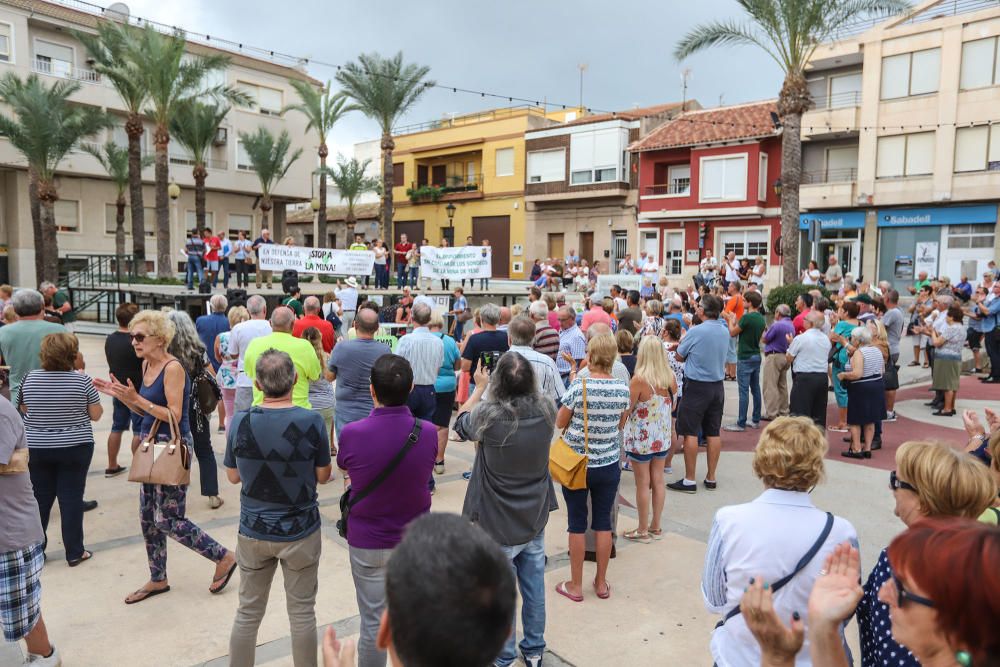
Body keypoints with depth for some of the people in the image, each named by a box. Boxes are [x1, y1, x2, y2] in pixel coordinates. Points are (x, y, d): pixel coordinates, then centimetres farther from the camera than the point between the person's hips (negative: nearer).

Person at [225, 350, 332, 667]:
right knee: (302, 613, 13)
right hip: (300, 532, -2)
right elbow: (323, 476, -6)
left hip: (253, 531, 2)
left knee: (248, 612, 17)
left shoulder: (240, 422, -11)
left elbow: (233, 477, 1)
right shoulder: (312, 421, -18)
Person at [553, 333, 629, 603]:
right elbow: (620, 424, 8)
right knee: (603, 522, 14)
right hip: (609, 465, 3)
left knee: (578, 523, 9)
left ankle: (575, 585, 19)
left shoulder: (578, 387, -18)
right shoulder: (622, 389, -7)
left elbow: (560, 423, -5)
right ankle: (601, 583, 26)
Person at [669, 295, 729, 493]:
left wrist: (682, 341, 16)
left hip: (696, 386, -6)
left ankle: (689, 480, 2)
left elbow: (679, 357, -3)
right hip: (717, 386, 6)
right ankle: (711, 477, 18)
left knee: (690, 433, -1)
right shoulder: (725, 332, 4)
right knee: (713, 433, 11)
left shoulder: (696, 332, -16)